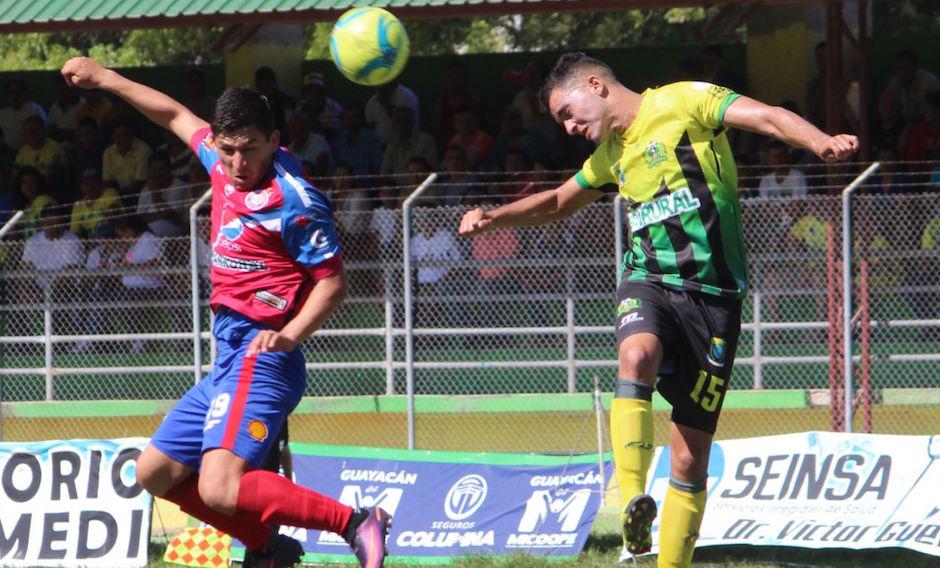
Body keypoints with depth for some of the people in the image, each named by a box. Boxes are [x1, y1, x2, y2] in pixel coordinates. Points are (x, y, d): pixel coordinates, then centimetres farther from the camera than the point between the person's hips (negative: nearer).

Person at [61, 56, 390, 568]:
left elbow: (332, 282, -12)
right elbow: (178, 117, 27)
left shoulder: (293, 200, -15)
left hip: (258, 358, -10)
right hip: (229, 358, 10)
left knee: (221, 489, -27)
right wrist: (106, 79, 34)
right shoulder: (224, 164, 8)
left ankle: (356, 524, -23)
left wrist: (290, 334, -28)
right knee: (156, 473, 16)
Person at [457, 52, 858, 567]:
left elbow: (765, 117, -14)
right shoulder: (611, 154, 20)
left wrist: (821, 142, -33)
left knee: (690, 456, -3)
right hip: (649, 283, 4)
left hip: (713, 293, -4)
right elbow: (558, 202, 38)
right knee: (637, 355, -34)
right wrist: (494, 217, 24)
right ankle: (634, 499, -46)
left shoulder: (683, 102, -1)